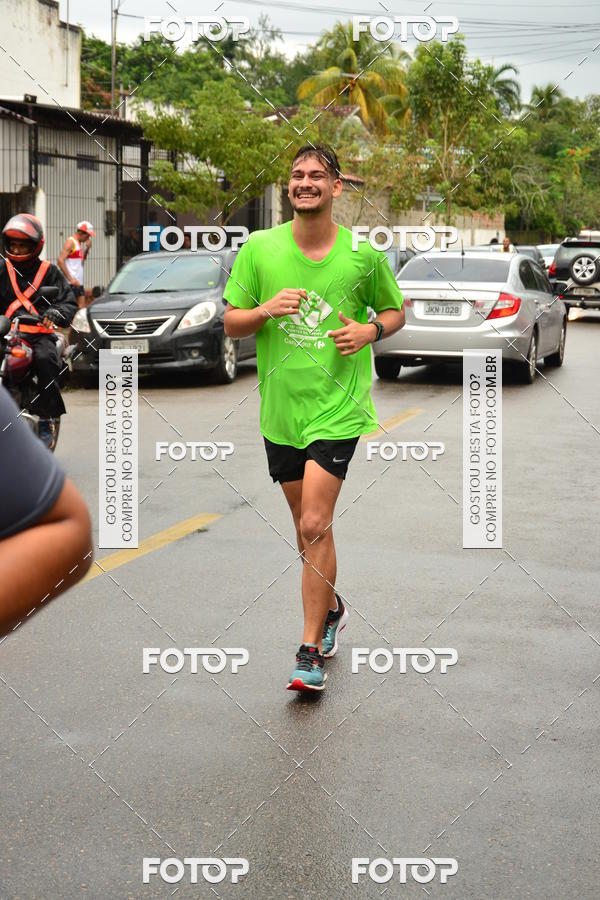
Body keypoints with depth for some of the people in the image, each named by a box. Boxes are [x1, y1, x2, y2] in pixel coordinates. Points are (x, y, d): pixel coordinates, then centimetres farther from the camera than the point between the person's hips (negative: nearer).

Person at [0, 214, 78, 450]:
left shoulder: (49, 272, 10)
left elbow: (69, 301, 4)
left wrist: (56, 312, -19)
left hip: (39, 334, -2)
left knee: (45, 359, -33)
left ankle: (47, 417, -21)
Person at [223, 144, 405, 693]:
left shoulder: (363, 254, -3)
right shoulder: (259, 249, 0)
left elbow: (395, 310, 12)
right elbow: (231, 322, 5)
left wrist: (371, 329, -9)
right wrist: (265, 310, -15)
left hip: (337, 408, -3)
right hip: (279, 408, 3)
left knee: (315, 526, -12)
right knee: (306, 527, 16)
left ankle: (311, 651, -3)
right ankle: (331, 608, 41)